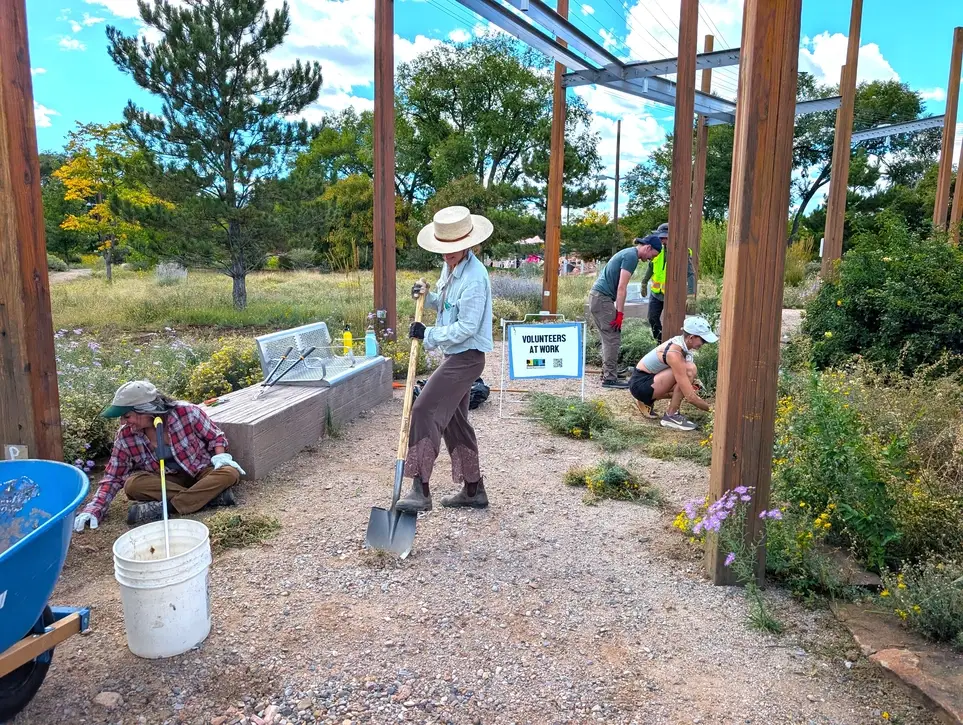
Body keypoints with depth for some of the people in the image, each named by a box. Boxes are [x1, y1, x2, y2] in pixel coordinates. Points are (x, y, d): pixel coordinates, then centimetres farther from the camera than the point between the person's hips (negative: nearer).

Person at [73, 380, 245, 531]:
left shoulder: (187, 412, -21)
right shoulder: (126, 436, -12)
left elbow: (215, 436, -5)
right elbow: (113, 477, -4)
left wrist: (220, 457, -23)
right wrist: (94, 510, -15)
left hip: (201, 472, -2)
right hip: (165, 481, 2)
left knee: (230, 473, -33)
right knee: (133, 484, -29)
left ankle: (164, 507, -34)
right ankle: (212, 494, -31)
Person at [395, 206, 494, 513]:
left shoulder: (474, 277, -20)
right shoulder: (451, 267, 10)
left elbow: (467, 327, -22)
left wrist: (428, 334, -15)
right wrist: (427, 296, 3)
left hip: (466, 357, -10)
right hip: (456, 355, 10)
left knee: (424, 411, -14)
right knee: (453, 421, 15)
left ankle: (421, 491, -10)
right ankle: (473, 490, 26)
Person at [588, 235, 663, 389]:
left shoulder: (628, 253, 19)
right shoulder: (632, 256, -11)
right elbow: (622, 287, -16)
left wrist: (619, 311, 17)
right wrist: (620, 313, -15)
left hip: (597, 296, 10)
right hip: (602, 298, -10)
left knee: (609, 338, 15)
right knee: (613, 338, -8)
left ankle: (607, 371, 22)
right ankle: (610, 378, -7)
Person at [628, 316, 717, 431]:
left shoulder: (679, 342, -2)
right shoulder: (674, 354, -28)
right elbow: (690, 397, -26)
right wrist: (712, 409, -14)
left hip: (649, 380, 9)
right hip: (640, 384, -9)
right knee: (689, 370, -23)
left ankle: (648, 401, 14)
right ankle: (671, 416, -13)